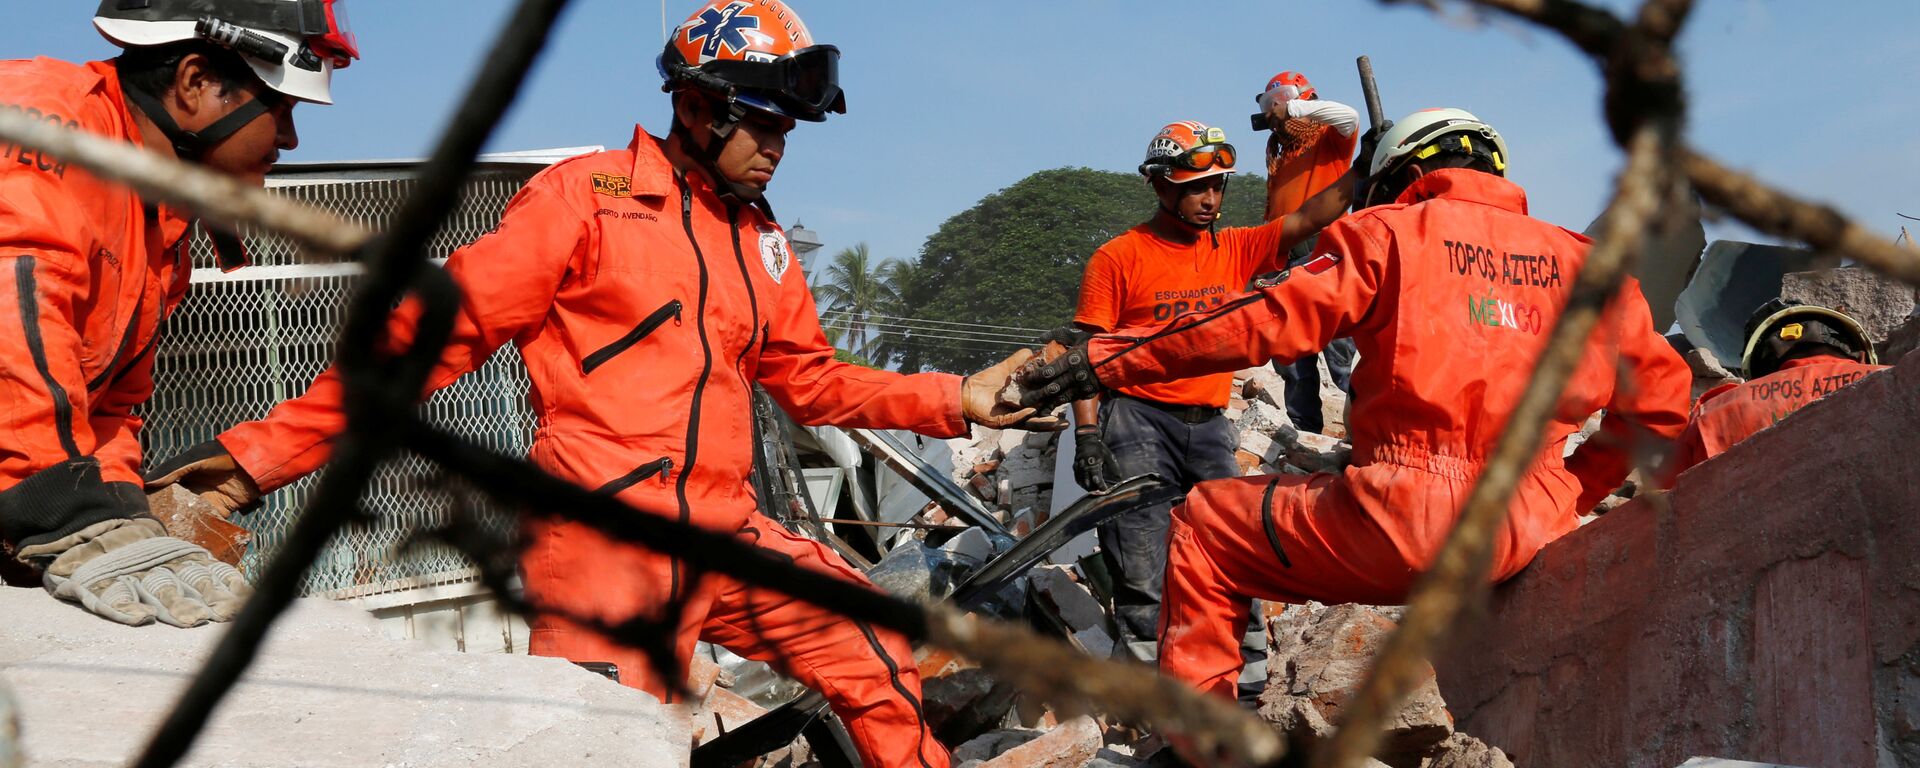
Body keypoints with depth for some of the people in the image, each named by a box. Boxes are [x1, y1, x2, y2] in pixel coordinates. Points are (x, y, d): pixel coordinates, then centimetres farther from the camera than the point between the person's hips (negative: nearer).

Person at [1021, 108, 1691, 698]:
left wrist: (1102, 361, 0)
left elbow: (1263, 320, -4)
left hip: (1407, 519, -5)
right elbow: (1663, 398, 14)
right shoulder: (1580, 260, 15)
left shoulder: (1393, 233, 4)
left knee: (1206, 523, 14)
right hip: (1534, 531, 5)